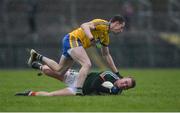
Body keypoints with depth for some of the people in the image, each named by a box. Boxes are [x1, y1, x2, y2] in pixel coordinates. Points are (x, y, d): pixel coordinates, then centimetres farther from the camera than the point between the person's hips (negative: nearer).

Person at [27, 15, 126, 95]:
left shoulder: (106, 36, 15)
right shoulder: (102, 24, -13)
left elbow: (106, 55, 24)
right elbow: (84, 26, -27)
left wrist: (117, 73, 24)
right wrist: (92, 39, -42)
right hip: (72, 40, -10)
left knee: (59, 71, 18)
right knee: (87, 64, -26)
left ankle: (37, 57, 33)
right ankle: (77, 90, -32)